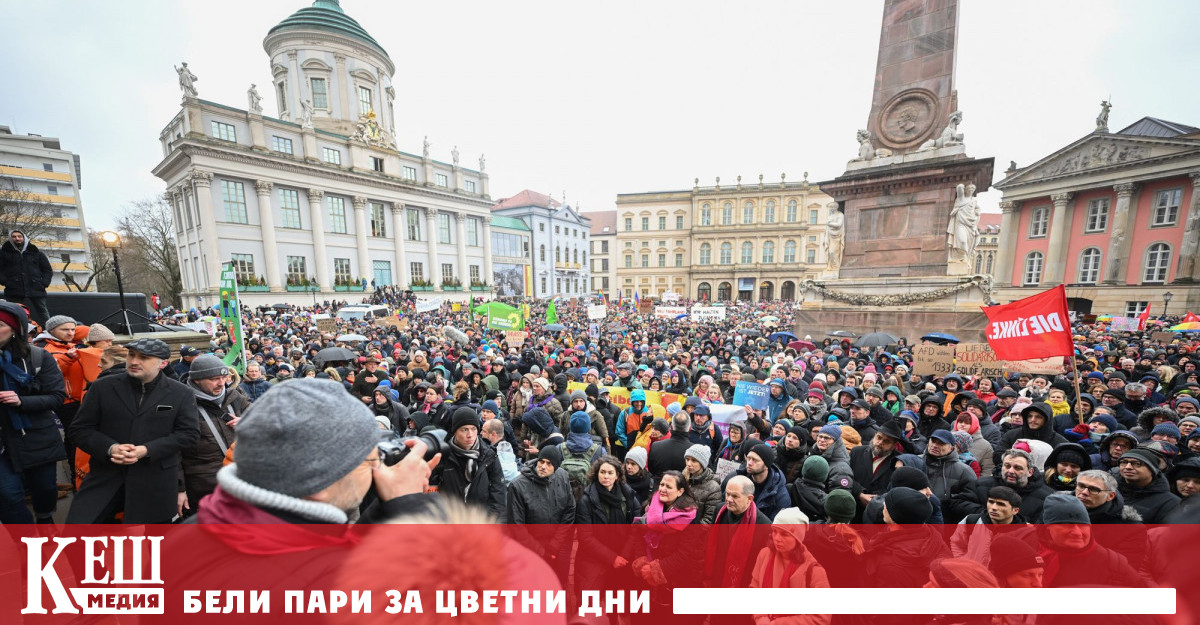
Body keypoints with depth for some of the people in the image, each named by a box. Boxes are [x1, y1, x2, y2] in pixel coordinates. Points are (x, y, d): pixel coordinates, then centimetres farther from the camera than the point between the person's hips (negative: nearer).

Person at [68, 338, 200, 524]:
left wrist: (147, 450, -18)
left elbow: (189, 433, -6)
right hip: (105, 478, 2)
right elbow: (79, 429, 3)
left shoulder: (182, 394, -3)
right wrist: (110, 448, -15)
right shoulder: (102, 387, 2)